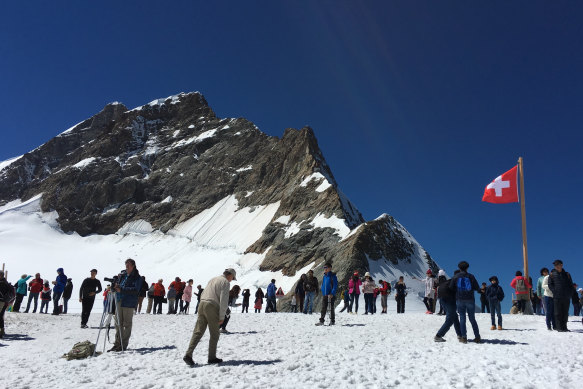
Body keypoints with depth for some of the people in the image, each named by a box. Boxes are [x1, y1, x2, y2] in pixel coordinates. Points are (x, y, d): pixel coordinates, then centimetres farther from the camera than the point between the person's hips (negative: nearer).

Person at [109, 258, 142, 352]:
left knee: (127, 324, 0)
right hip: (119, 302, 6)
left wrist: (121, 290, -25)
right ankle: (117, 343, 17)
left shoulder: (137, 277, -4)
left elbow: (135, 290, -16)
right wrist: (115, 287, 0)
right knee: (118, 323, 9)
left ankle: (123, 345, 6)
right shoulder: (123, 275, 14)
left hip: (129, 303, -6)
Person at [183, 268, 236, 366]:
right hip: (212, 307, -7)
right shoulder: (225, 282, -1)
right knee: (214, 334, 8)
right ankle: (212, 357, 14)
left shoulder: (212, 280, 23)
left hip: (202, 304, 7)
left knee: (197, 332, 4)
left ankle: (188, 354, -6)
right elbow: (223, 300, -10)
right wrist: (222, 317, -8)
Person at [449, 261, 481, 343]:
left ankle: (464, 337, -1)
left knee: (462, 318, 5)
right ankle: (477, 337, 8)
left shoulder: (455, 277, 0)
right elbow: (477, 288, -3)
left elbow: (451, 288, -2)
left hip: (460, 300, 0)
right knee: (472, 319, 10)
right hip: (470, 300, 0)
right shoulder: (471, 276, -2)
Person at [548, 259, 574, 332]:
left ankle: (564, 327, 17)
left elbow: (571, 285, 15)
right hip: (557, 297, -3)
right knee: (558, 313, -3)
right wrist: (555, 291, -10)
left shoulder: (567, 274, 12)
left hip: (566, 297, 3)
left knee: (565, 313, 8)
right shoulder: (552, 274, 5)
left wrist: (570, 293, 3)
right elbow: (550, 284, 3)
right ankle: (559, 328, 0)